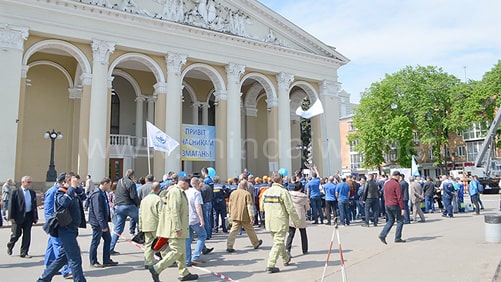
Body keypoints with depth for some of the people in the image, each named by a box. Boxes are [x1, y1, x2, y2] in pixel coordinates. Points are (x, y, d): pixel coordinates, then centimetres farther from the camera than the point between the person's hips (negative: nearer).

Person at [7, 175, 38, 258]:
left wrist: (35, 217, 10)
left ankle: (24, 253, 13)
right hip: (18, 216, -4)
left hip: (29, 216, 4)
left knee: (27, 235, 4)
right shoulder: (15, 192, -2)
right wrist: (11, 217, -12)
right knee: (16, 234, 3)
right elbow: (11, 205, -6)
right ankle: (9, 246, 34)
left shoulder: (32, 193, 11)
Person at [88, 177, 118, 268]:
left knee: (108, 239, 13)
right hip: (97, 222, -10)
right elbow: (98, 212, -25)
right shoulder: (97, 195, -22)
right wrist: (103, 225, -25)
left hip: (103, 221, 10)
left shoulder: (103, 193, 10)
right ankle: (93, 262, 18)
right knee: (95, 242, 4)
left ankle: (106, 260, 22)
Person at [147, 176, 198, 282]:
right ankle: (156, 268, -6)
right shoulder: (175, 191, -15)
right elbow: (174, 210, -23)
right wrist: (177, 228, -25)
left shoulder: (179, 192, 19)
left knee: (181, 251, 15)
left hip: (178, 227, 11)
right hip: (174, 228, -11)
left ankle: (184, 273, 23)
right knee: (177, 251, -9)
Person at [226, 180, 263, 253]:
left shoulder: (233, 193, 8)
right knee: (250, 230, 13)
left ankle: (229, 246, -9)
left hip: (235, 216, 4)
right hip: (244, 216, -3)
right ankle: (256, 243, 31)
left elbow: (230, 205, 16)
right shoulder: (247, 194, -8)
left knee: (233, 231, 2)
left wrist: (230, 214, 27)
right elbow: (249, 206, -11)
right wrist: (252, 217, -9)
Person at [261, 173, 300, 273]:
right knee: (278, 242, -1)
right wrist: (296, 221, -3)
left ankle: (286, 258, 40)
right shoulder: (283, 191, -15)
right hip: (280, 221, -7)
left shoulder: (266, 192, 4)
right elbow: (290, 209, -14)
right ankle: (271, 265, -5)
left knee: (278, 240, 22)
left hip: (269, 222, 7)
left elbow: (263, 206, 16)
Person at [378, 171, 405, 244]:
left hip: (387, 205, 7)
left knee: (390, 220, 14)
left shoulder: (386, 183, 12)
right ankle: (398, 238, 8)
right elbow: (399, 197, -16)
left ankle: (383, 235, 0)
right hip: (395, 205, -7)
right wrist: (402, 208, -14)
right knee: (400, 221, 6)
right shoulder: (396, 184, -13)